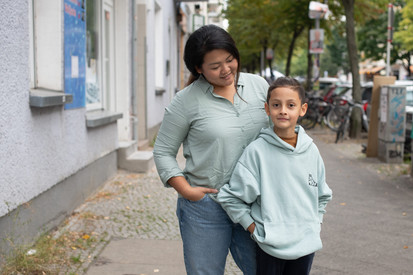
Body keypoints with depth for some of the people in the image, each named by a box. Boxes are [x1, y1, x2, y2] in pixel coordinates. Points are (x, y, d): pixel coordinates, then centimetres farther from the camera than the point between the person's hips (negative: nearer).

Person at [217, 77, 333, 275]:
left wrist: (315, 225, 8)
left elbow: (322, 195, 17)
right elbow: (230, 197, -7)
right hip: (270, 247, -3)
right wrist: (254, 229, -8)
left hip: (306, 245, 4)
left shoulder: (311, 151, 2)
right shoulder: (257, 151, -10)